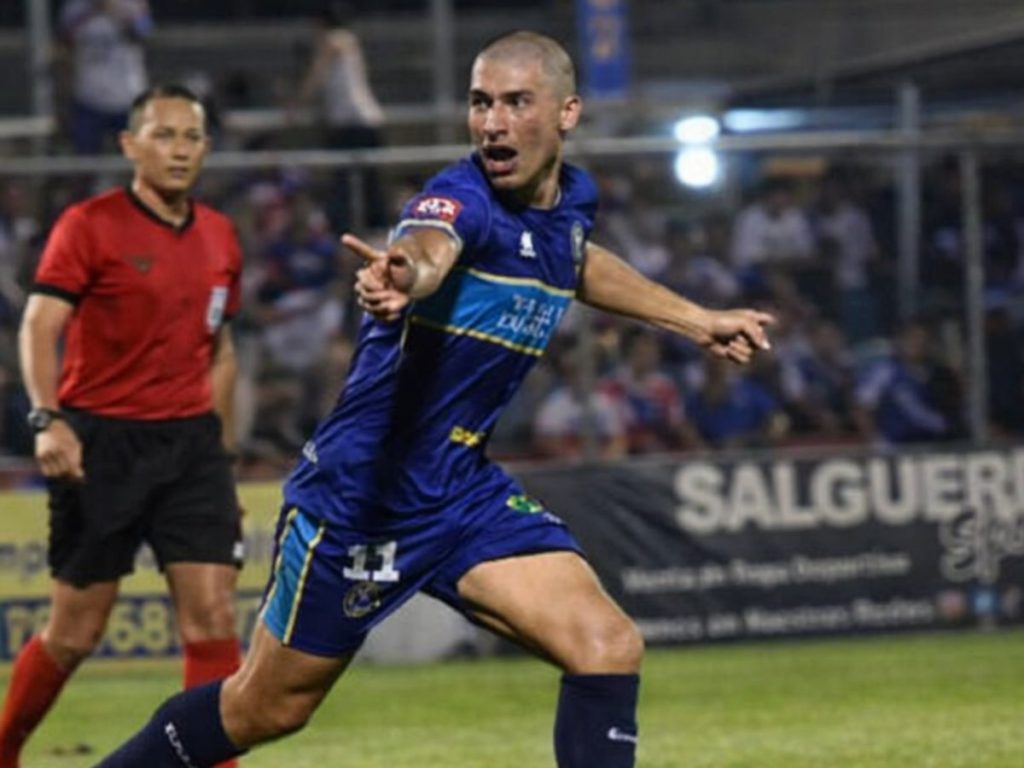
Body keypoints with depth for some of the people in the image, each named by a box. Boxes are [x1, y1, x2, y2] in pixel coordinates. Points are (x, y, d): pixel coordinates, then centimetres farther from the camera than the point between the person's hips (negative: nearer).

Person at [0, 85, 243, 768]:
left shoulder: (220, 238, 11)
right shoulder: (91, 225, -6)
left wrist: (222, 441, 19)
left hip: (191, 442, 4)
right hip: (101, 440, -4)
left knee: (214, 617, -8)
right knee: (75, 632, 4)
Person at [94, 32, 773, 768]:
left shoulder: (570, 202, 2)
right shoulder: (461, 201, -22)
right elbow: (427, 247, -50)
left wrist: (695, 319, 35)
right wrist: (403, 273, -73)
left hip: (465, 489, 6)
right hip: (359, 491, -6)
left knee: (610, 649, -14)